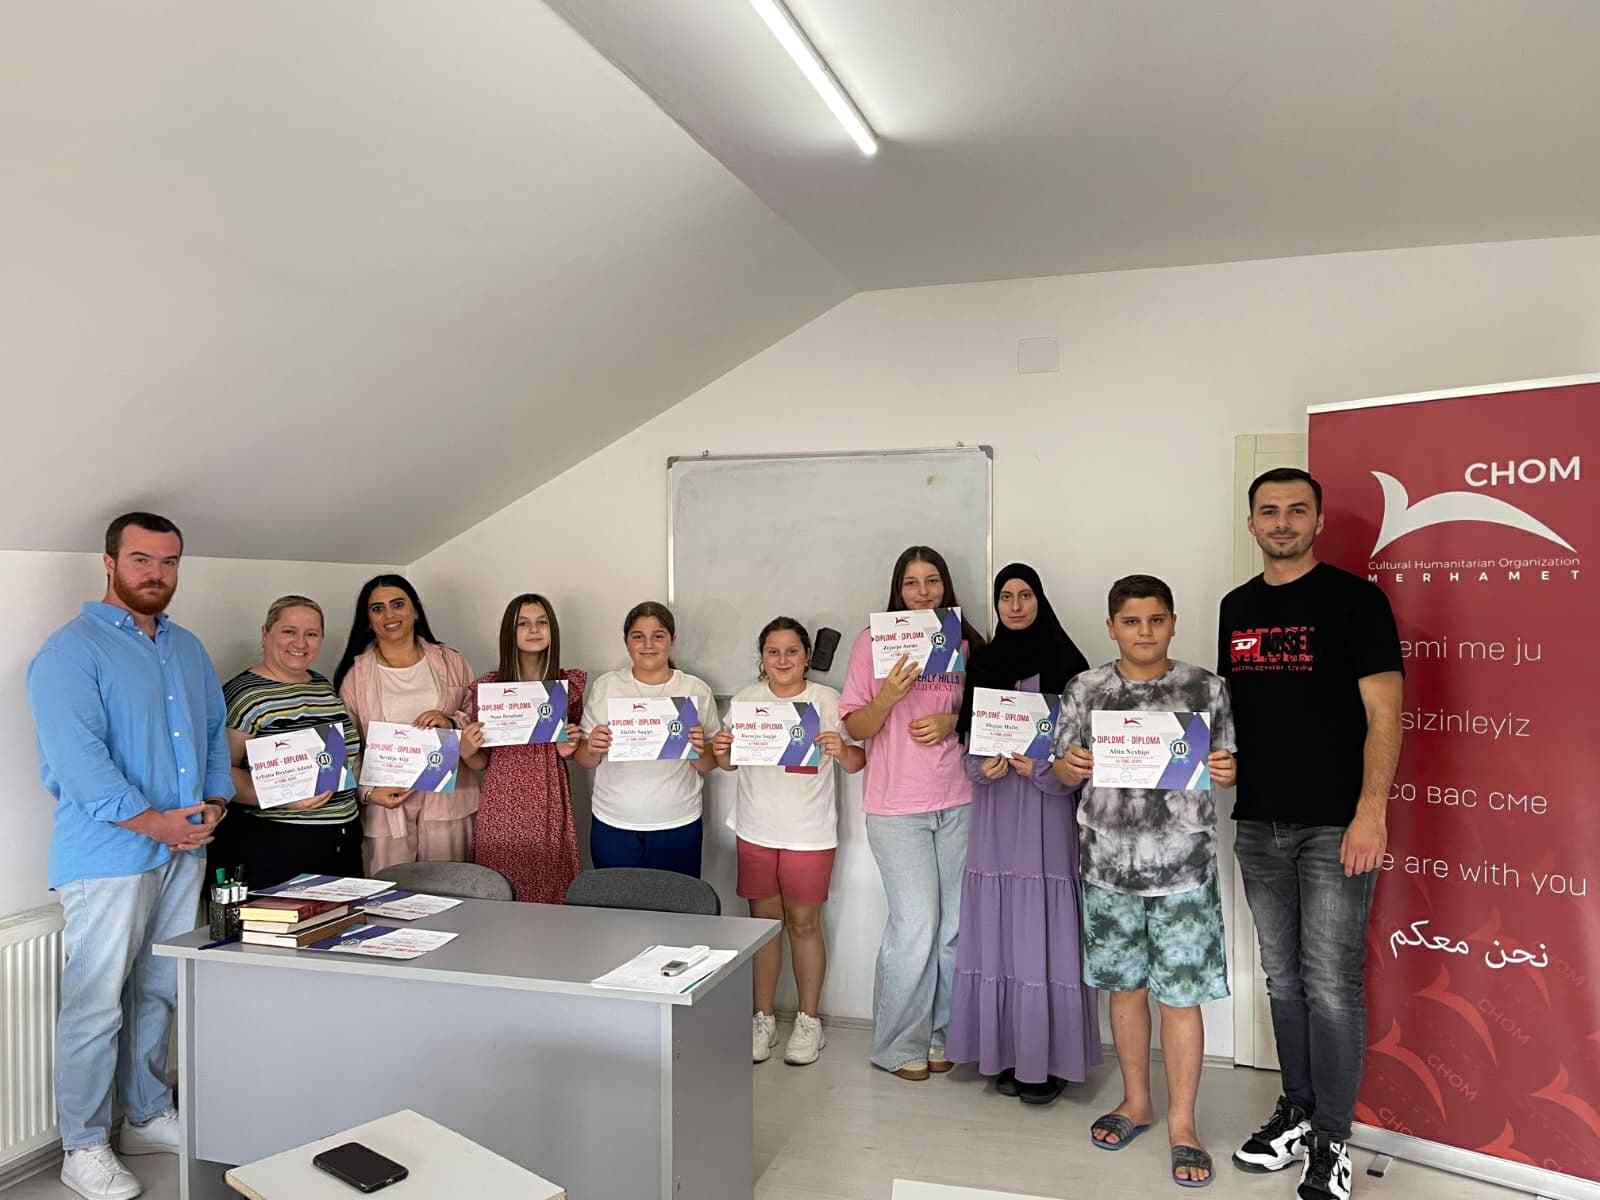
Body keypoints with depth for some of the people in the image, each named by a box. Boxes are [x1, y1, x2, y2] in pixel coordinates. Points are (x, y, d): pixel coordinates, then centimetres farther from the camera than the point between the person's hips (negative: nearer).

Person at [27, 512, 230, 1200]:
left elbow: (215, 732, 17)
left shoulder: (188, 649, 15)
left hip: (183, 852, 7)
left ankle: (148, 1116, 29)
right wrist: (152, 821, -19)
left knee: (160, 993, 15)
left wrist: (214, 802, 1)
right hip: (108, 855, -7)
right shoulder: (72, 652, -9)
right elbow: (76, 755, -18)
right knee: (96, 1005, 1)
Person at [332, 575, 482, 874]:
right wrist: (368, 791, -10)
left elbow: (479, 720, 11)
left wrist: (452, 723, -9)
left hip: (447, 801, 1)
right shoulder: (354, 674, 4)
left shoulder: (451, 662, 9)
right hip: (385, 805, -1)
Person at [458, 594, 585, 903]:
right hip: (501, 800, -1)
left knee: (551, 888, 5)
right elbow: (479, 763, 6)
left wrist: (569, 749, -5)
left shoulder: (570, 683, 3)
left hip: (549, 800, 1)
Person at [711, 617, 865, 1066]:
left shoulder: (827, 700, -5)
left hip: (810, 834, -2)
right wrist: (720, 751, -10)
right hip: (756, 831, 3)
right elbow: (730, 764, 12)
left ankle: (808, 1021, 21)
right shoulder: (745, 700, 3)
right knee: (763, 921, 10)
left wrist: (841, 751, -25)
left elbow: (857, 763, -4)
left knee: (804, 924, 5)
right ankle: (763, 1018, 23)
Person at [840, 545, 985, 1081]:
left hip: (958, 802, 4)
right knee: (916, 925, -4)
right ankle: (900, 1043, 15)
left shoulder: (966, 643, 7)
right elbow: (855, 727, -2)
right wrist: (888, 696, -21)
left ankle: (939, 1033, 26)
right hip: (896, 804, -4)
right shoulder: (873, 641, -2)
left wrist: (952, 723, -7)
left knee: (955, 924, 9)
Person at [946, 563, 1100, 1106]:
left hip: (1048, 809, -3)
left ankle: (1047, 1058, 7)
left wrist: (1042, 766, -17)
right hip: (995, 813, 3)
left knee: (1044, 932, -3)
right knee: (999, 932, 5)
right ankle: (1007, 1054, 15)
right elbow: (967, 739, 13)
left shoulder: (1064, 662, 0)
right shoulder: (982, 663, 11)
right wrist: (984, 766, -7)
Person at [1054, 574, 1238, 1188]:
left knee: (1180, 995, 2)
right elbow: (1064, 772, 8)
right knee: (1125, 986, 14)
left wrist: (1226, 770, -16)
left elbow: (1228, 771, 6)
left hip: (1183, 866, -2)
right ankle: (1136, 1102, 33)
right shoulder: (1085, 690, 2)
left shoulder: (1205, 688, 0)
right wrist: (1074, 765, -14)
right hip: (1108, 863, 2)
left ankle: (1182, 1123, 19)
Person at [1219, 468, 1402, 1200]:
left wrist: (1371, 810, -19)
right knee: (1283, 980, 14)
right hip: (1258, 824, 5)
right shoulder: (1237, 607, 11)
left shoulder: (1354, 599, -6)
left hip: (1334, 825, -5)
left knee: (1330, 985, -2)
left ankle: (1332, 1141, 11)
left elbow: (1383, 713, -10)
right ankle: (1297, 1111, 29)